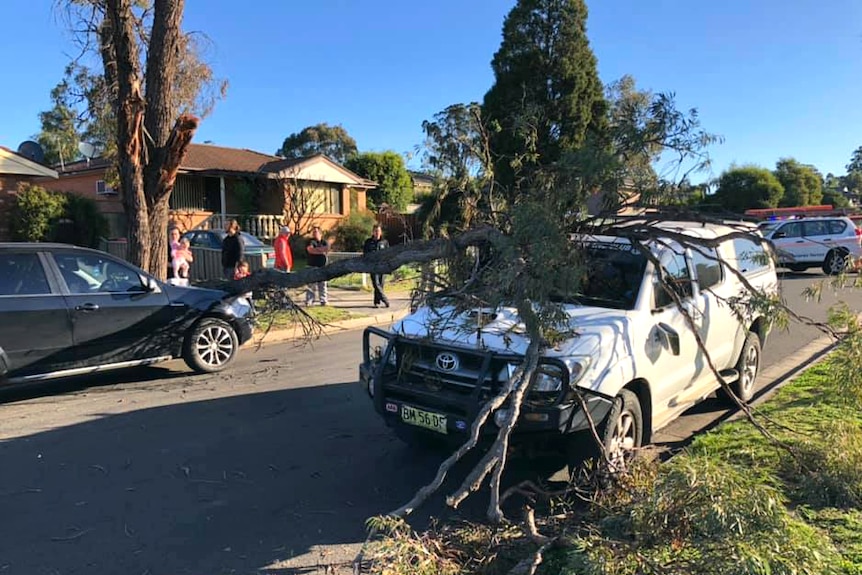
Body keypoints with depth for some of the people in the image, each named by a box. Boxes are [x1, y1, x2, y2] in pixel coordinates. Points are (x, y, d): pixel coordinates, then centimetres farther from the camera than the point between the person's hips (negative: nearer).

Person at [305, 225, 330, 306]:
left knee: (323, 285, 4)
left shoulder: (324, 242, 13)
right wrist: (321, 250, -9)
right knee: (311, 285, -5)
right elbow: (310, 249, -15)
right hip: (312, 266, -2)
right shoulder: (311, 242, 5)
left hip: (323, 267, 3)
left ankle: (323, 301, 8)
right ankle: (309, 301, -4)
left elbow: (327, 249, -8)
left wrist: (315, 249, -10)